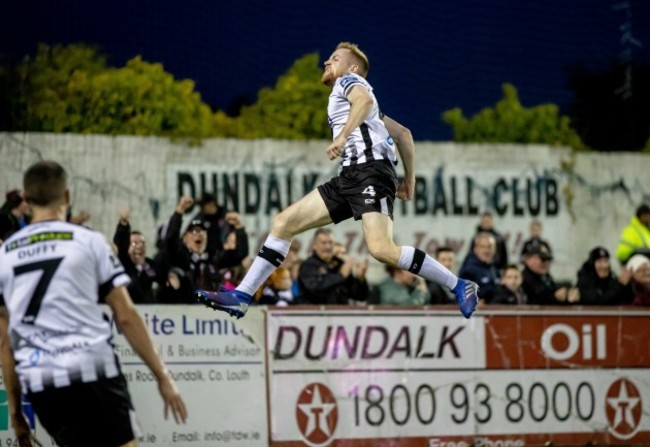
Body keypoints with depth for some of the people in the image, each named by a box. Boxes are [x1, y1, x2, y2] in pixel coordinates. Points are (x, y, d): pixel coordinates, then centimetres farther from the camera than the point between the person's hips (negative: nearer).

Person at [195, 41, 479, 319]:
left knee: (381, 249, -27)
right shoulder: (348, 93, 33)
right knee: (284, 223, 3)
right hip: (350, 176, 10)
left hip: (370, 170, -10)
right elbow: (403, 134, 33)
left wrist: (342, 136, -27)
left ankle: (459, 287, -17)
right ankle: (242, 297, 2)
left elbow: (365, 99, -18)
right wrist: (409, 178, 30)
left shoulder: (348, 81, 9)